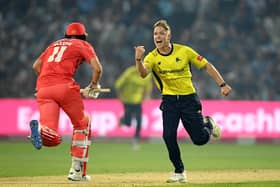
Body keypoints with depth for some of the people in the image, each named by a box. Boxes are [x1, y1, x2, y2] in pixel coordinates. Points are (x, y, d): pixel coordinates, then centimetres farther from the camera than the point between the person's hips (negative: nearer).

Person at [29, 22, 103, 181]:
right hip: (65, 86, -4)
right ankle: (77, 171, 12)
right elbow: (97, 68, 3)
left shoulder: (54, 44, 31)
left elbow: (36, 65, 25)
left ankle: (40, 130, -43)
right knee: (82, 124, 19)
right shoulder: (83, 45, 16)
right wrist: (94, 85, 21)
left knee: (52, 139, -6)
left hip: (43, 89, 4)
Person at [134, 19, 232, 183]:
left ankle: (208, 123, 37)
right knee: (169, 136, -15)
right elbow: (143, 73, -26)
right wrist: (138, 59, -46)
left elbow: (206, 65, 1)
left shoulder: (184, 51, -5)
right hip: (169, 101, 1)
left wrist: (222, 84, -6)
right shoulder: (152, 57, -6)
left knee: (200, 139, -1)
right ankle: (180, 172, 5)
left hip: (189, 98, -1)